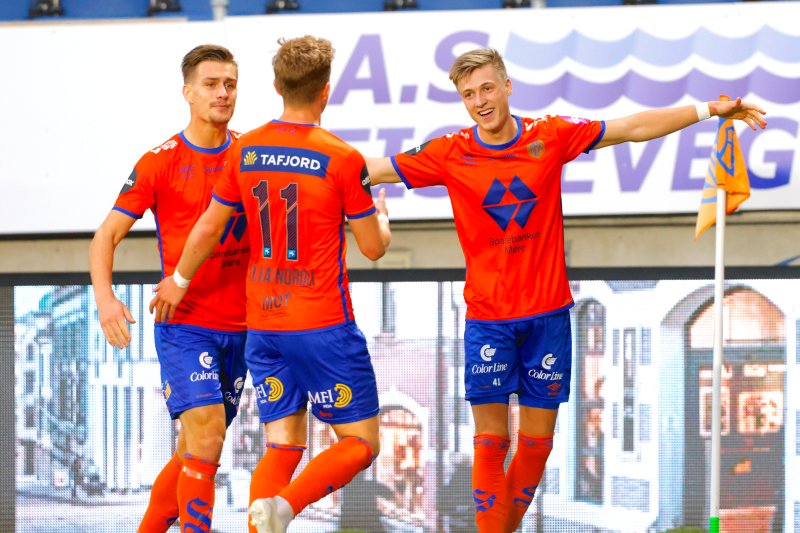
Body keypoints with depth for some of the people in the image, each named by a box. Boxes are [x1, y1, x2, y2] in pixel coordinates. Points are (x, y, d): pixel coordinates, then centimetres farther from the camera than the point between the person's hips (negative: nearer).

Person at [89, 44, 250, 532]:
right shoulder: (160, 163, -4)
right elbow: (107, 234, -3)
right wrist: (104, 296, -20)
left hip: (240, 327, 4)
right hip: (184, 325, -4)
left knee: (195, 454, 11)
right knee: (205, 439, -19)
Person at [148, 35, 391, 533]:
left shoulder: (245, 151, 2)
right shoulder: (343, 159, -12)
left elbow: (208, 227, 12)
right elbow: (374, 247, -4)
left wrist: (179, 280, 29)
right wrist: (381, 215, 19)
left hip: (262, 324, 5)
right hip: (324, 324, -5)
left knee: (282, 446, 11)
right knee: (361, 441, 3)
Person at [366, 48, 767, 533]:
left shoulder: (551, 137, 0)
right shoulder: (450, 155, -2)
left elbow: (634, 128, 6)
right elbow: (376, 169, 3)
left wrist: (710, 110, 5)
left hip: (548, 314, 1)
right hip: (488, 317, -1)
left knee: (537, 440, 6)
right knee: (491, 439, -6)